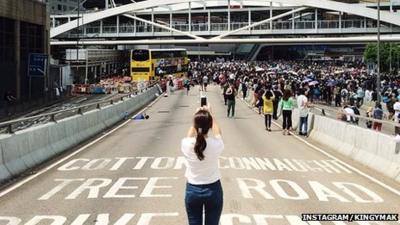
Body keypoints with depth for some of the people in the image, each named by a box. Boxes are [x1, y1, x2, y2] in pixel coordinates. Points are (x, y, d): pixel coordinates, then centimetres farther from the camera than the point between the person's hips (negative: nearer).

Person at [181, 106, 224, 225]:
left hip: (192, 190, 1)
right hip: (213, 189, 0)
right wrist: (210, 115, 15)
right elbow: (218, 134, 6)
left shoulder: (186, 145, -18)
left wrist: (197, 118, 14)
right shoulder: (216, 145, -19)